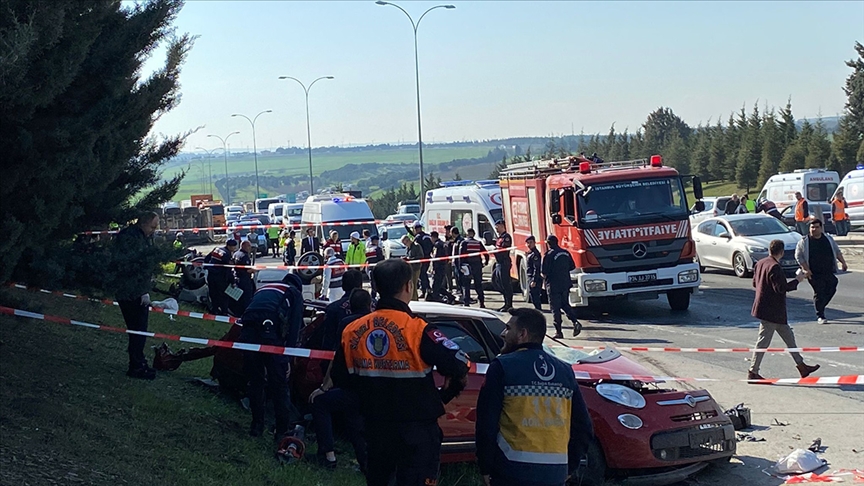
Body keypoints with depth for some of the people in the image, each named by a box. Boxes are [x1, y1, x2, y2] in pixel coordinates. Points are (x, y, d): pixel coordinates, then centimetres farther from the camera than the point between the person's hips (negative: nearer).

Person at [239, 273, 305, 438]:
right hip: (270, 332, -4)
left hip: (247, 333, 5)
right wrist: (288, 358, 4)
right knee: (279, 386, 7)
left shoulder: (263, 288, 35)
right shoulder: (295, 293, 21)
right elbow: (294, 328, 7)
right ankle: (283, 430, 10)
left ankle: (256, 426, 26)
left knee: (255, 382, 19)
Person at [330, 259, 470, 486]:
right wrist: (443, 397, -4)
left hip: (375, 425, 5)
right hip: (416, 428, -5)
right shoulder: (417, 330, -19)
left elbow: (340, 376, 7)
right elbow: (458, 366, -24)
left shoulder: (353, 330, -2)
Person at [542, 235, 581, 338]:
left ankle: (558, 332, 2)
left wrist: (542, 275, 6)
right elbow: (572, 267, 15)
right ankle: (575, 322, 0)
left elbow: (544, 272, -16)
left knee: (555, 309, 1)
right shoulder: (566, 253, 5)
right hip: (566, 284, 6)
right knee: (565, 305, 20)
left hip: (553, 286, -6)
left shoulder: (549, 255, -15)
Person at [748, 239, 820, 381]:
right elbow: (781, 288, -22)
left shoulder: (760, 263, 7)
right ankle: (753, 372, 4)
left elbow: (755, 283, 14)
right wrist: (797, 281, -12)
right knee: (764, 342, -2)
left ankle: (801, 365, 24)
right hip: (771, 311, -10)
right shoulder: (775, 267, -21)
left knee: (789, 337, 16)